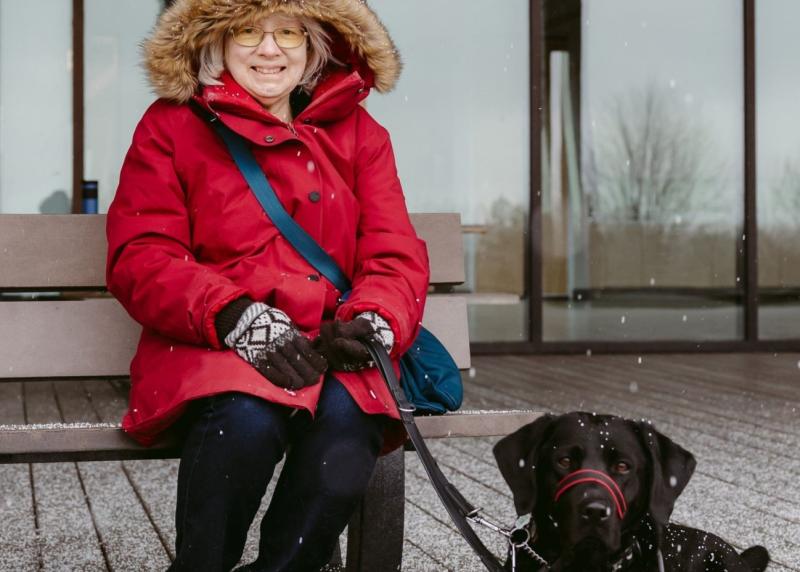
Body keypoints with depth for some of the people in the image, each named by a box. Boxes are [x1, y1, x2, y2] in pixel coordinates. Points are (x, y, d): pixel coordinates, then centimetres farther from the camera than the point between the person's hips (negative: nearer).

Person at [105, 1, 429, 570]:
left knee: (347, 417, -34)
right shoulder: (170, 126, 11)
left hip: (329, 351, 2)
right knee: (248, 417, -36)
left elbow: (396, 255, 9)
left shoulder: (360, 134, 17)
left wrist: (371, 322, -16)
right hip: (211, 348, -2)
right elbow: (140, 257, 0)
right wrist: (234, 316, -19)